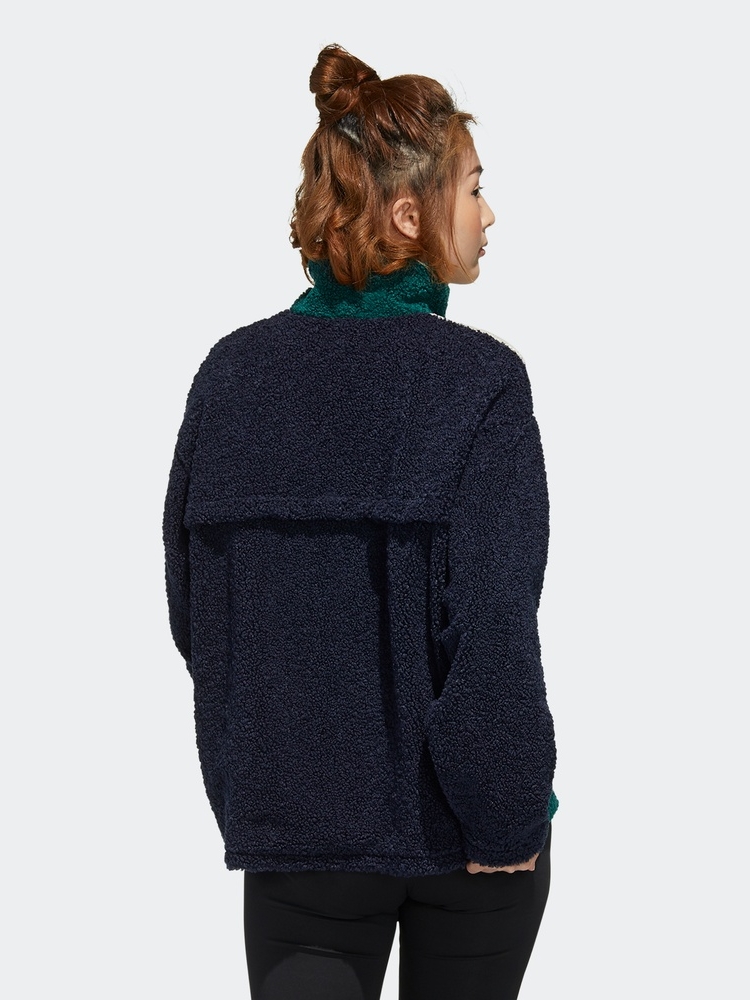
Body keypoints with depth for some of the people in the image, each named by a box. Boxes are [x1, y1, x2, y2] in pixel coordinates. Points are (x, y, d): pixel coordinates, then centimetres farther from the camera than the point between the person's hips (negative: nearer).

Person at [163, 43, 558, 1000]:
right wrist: (507, 820, -9)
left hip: (294, 817, 2)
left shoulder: (231, 373, -2)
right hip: (460, 822, -2)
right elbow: (493, 630, -19)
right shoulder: (478, 380, -15)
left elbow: (193, 610, 4)